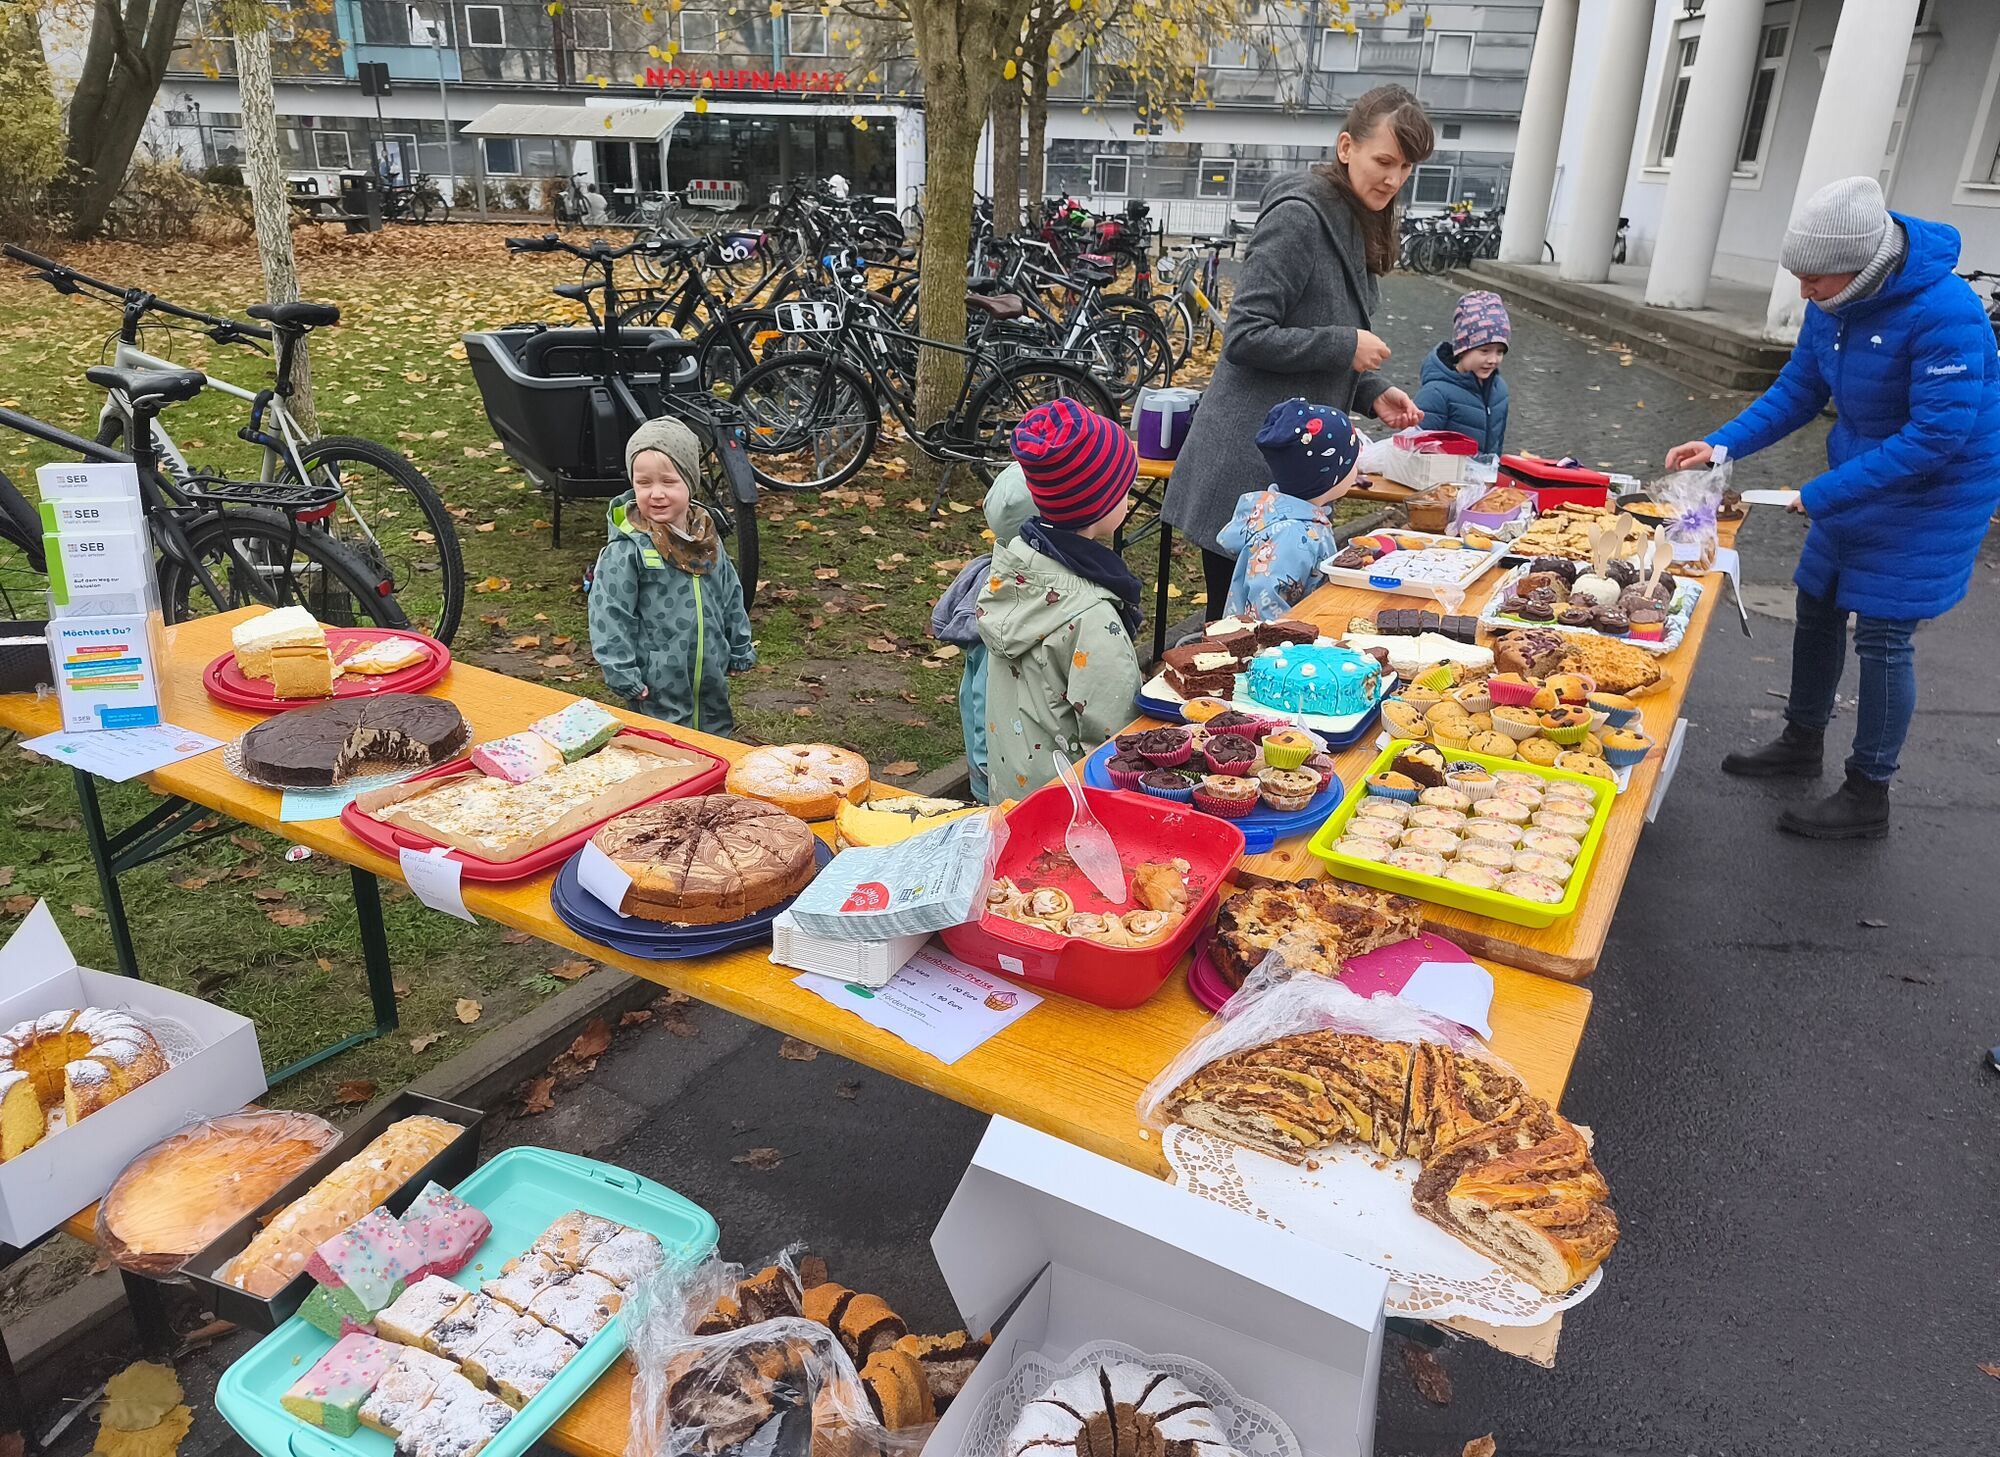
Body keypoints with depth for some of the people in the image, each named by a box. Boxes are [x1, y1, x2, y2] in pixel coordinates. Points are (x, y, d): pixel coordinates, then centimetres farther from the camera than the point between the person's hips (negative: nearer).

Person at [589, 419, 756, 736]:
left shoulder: (708, 538, 3)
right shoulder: (626, 550, -16)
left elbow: (731, 596, 14)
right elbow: (609, 616, -14)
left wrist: (741, 651, 17)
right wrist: (623, 675, -15)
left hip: (711, 683, 6)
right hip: (656, 689, -6)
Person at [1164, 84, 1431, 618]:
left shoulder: (1357, 225, 16)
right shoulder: (1298, 217, -13)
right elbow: (1244, 336, -19)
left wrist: (1372, 393, 5)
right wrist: (1346, 346, -15)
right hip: (1248, 465, -9)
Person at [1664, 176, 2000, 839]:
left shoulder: (1944, 313, -29)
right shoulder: (1833, 303, -5)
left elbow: (1939, 436, -29)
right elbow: (1798, 391, 5)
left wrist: (1825, 493, -27)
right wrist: (1722, 446, -8)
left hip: (1930, 494, -8)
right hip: (1857, 480, 8)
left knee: (1881, 635, -4)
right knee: (1817, 606, 16)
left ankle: (1868, 797, 9)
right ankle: (1803, 742, 36)